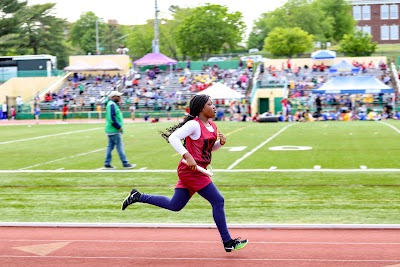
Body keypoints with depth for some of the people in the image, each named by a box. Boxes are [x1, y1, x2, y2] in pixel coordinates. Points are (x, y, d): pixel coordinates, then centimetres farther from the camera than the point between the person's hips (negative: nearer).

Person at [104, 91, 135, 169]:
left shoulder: (114, 104, 17)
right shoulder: (112, 105, -15)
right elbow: (111, 118, -24)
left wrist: (119, 126, 15)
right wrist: (119, 127, -20)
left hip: (111, 130, 10)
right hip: (114, 130, -10)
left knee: (110, 146, 10)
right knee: (120, 146, -5)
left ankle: (107, 164, 13)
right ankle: (125, 164, 0)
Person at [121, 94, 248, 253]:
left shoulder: (213, 126, 11)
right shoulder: (194, 124, -15)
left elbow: (211, 148, 24)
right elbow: (173, 137, -23)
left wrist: (220, 142, 3)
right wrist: (187, 156, -32)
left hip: (198, 170, 9)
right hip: (191, 170, -9)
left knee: (174, 205, 14)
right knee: (218, 201, -6)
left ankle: (138, 197, 23)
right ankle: (228, 242, 2)